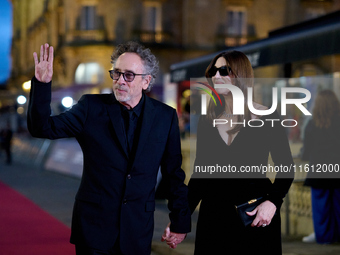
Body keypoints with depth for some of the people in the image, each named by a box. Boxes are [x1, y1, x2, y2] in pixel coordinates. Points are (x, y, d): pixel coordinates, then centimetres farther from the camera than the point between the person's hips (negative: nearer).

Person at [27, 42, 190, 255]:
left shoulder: (166, 116, 0)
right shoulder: (92, 107, -2)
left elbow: (175, 174, 5)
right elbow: (42, 128, -8)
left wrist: (180, 222, 8)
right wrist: (42, 84, -22)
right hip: (94, 226, 0)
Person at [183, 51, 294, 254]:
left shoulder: (267, 117, -3)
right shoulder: (207, 121, 6)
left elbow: (286, 168, -1)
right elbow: (199, 173, 8)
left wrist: (273, 202, -18)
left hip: (256, 217, -3)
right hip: (214, 214, 3)